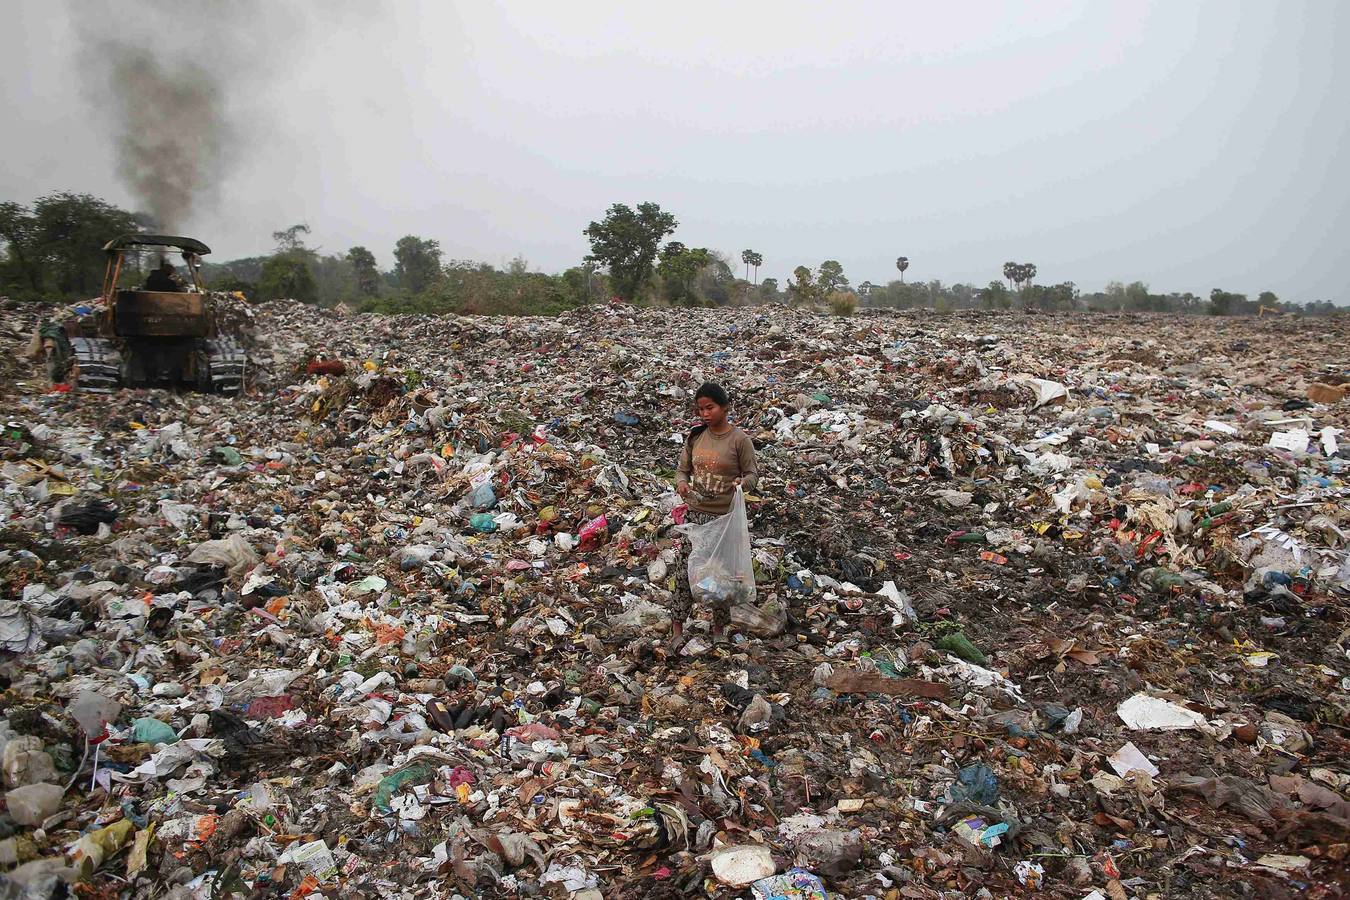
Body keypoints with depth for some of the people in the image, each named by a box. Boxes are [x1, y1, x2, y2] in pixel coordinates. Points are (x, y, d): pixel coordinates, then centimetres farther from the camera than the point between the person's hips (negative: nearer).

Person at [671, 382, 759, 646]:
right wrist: (681, 483, -14)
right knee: (685, 570, 5)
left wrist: (742, 483, -28)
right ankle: (678, 628, 20)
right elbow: (682, 468, 8)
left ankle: (719, 628, 28)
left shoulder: (739, 439, -11)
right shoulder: (696, 436, 1)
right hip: (696, 514, 3)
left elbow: (752, 473, -5)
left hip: (726, 517, -3)